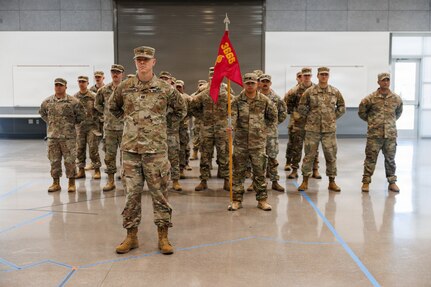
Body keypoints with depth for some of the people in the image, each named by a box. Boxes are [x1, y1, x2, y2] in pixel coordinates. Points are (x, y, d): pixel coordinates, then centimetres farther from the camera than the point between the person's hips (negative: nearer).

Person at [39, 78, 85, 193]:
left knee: (70, 160, 0)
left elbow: (81, 115, 3)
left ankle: (71, 183, 12)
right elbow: (42, 112, 22)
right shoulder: (47, 101, 5)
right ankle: (56, 183, 20)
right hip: (52, 136, 3)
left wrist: (72, 123, 3)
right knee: (54, 160, 9)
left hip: (69, 136, -3)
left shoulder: (73, 102, -5)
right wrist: (50, 122, 13)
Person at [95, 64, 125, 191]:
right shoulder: (104, 90, 6)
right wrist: (105, 112, 11)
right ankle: (110, 181, 18)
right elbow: (97, 103, 21)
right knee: (109, 155, 8)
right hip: (109, 127, 4)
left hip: (124, 127, -3)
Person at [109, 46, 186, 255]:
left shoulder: (165, 88, -1)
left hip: (156, 149, -1)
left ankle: (163, 237, 14)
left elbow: (180, 110, 13)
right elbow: (113, 107, 22)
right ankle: (131, 236, 19)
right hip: (130, 148, 2)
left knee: (159, 193, 4)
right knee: (132, 193, 7)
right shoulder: (124, 88, 3)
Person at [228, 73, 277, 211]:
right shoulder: (237, 100, -1)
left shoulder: (265, 100, 2)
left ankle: (262, 199, 17)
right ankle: (236, 200, 16)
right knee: (238, 172, 6)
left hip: (258, 142, 0)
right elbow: (232, 116, -14)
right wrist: (231, 127, -33)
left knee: (260, 172, 6)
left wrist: (262, 126, 7)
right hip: (240, 141, 0)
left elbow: (273, 117, 14)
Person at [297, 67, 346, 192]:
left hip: (329, 129, 2)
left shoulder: (335, 92, 5)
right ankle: (305, 181, 14)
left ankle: (332, 182, 17)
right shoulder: (310, 91, -1)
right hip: (312, 129, -1)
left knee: (331, 156, 6)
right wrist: (309, 117, 3)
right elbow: (301, 107, 4)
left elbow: (342, 107, 14)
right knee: (309, 155, 3)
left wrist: (334, 117, 7)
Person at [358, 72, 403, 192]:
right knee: (370, 158, 1)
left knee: (390, 159, 10)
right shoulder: (370, 98, -4)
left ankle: (392, 182, 21)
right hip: (374, 134, -2)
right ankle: (366, 182, 8)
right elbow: (361, 112, 7)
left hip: (391, 134, 3)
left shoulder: (396, 98, 4)